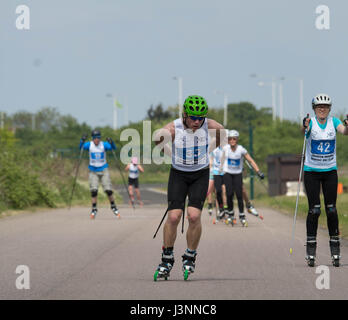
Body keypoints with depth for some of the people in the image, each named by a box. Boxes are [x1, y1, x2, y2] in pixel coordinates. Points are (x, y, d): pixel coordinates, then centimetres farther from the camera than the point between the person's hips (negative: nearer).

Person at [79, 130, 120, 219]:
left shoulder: (104, 144, -9)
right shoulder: (89, 144, -6)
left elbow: (113, 148, -21)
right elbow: (81, 147, -20)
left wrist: (111, 143, -41)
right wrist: (82, 141, -38)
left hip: (103, 170, 0)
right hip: (93, 171, 0)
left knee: (108, 190, -4)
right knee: (94, 190, -9)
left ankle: (113, 207, 17)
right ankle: (94, 209, 6)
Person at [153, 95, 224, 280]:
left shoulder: (209, 125, -16)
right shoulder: (173, 129, -20)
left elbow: (222, 135, 8)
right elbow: (156, 144, -2)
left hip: (200, 175, 1)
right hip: (178, 174, 0)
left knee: (194, 216, -16)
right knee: (173, 216, -13)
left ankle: (190, 258, 3)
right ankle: (167, 260, 5)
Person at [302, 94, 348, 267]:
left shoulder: (333, 121, -1)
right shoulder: (311, 122, -7)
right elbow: (303, 130, -30)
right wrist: (305, 127, -54)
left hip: (330, 171, 2)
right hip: (311, 171, -2)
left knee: (331, 209, -1)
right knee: (314, 209, -5)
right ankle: (310, 250, 0)